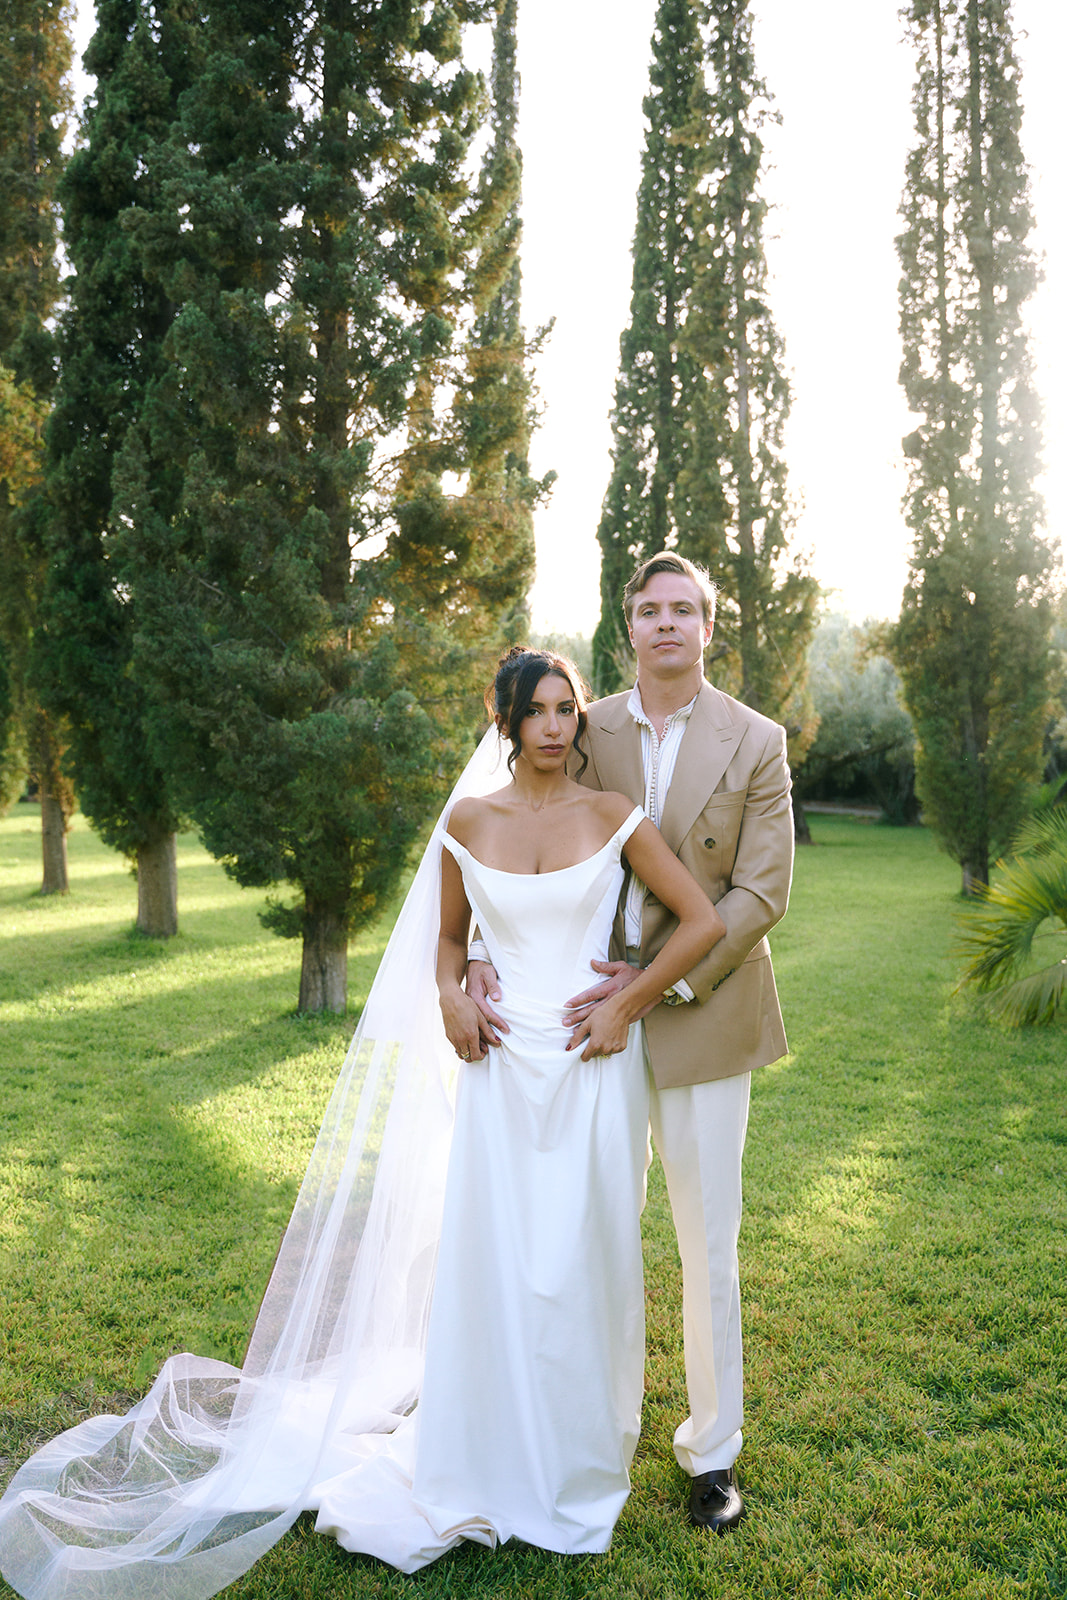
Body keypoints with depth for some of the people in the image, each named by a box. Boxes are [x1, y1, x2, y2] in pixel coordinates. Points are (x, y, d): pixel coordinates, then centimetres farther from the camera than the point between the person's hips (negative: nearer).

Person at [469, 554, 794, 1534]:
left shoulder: (755, 743, -4)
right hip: (596, 1015, 2)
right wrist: (483, 963, -15)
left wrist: (658, 982, -17)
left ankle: (713, 1448, 29)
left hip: (703, 1018, -2)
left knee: (709, 1244, 9)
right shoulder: (587, 731, 1)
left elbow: (763, 892, -9)